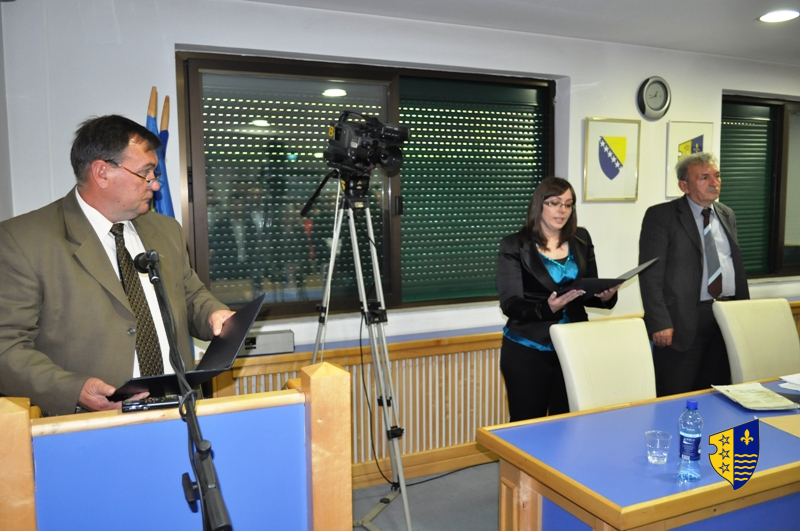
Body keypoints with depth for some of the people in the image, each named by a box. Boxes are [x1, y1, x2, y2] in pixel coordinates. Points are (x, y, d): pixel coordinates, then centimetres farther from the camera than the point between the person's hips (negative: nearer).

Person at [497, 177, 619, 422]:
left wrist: (605, 296, -11)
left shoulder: (581, 239, 7)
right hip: (527, 351, -3)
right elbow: (511, 304, -12)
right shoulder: (515, 245, -6)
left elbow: (590, 291, 11)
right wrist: (548, 307, -29)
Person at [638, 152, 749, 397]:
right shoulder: (661, 216, -6)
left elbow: (737, 265, 19)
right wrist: (660, 323, -17)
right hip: (683, 320, -6)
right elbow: (650, 275, -11)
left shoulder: (728, 215, 14)